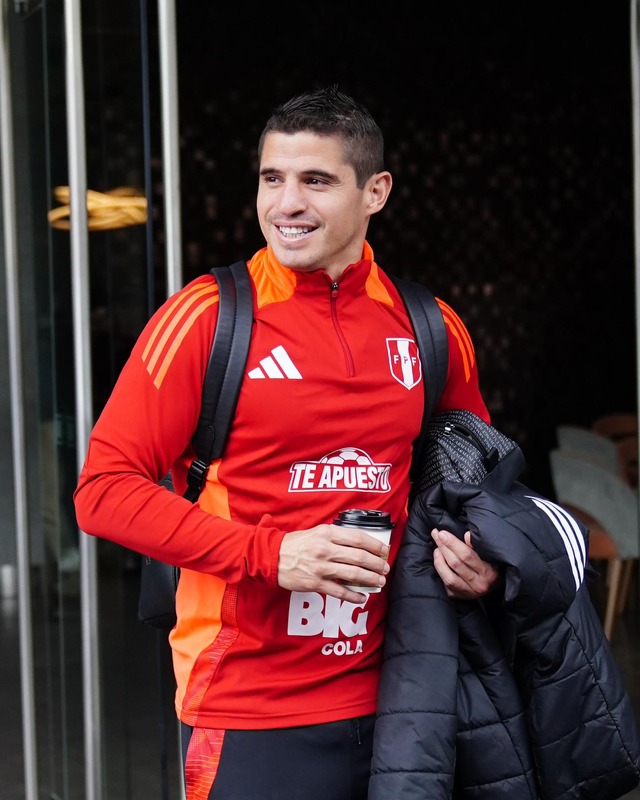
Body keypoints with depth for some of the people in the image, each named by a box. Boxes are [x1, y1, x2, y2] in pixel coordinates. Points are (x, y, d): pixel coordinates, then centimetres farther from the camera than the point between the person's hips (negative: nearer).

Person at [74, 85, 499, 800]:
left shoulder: (433, 330, 5)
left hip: (392, 700, 4)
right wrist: (271, 554, -17)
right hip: (250, 717, -4)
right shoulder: (206, 318, -7)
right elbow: (104, 488, -9)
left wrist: (480, 555, 0)